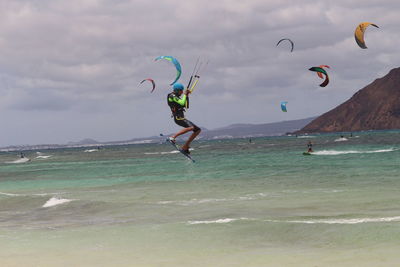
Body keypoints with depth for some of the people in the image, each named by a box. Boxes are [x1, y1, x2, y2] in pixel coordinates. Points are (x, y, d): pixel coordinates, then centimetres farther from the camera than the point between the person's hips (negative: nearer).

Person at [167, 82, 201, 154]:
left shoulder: (177, 97, 22)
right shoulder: (172, 96, -8)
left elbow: (185, 105, 26)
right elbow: (182, 103, -21)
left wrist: (186, 96, 16)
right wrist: (184, 95, -7)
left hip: (182, 118, 10)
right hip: (178, 118, -10)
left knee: (198, 130, 9)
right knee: (191, 127, -34)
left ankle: (185, 147, 7)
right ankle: (172, 137, -32)